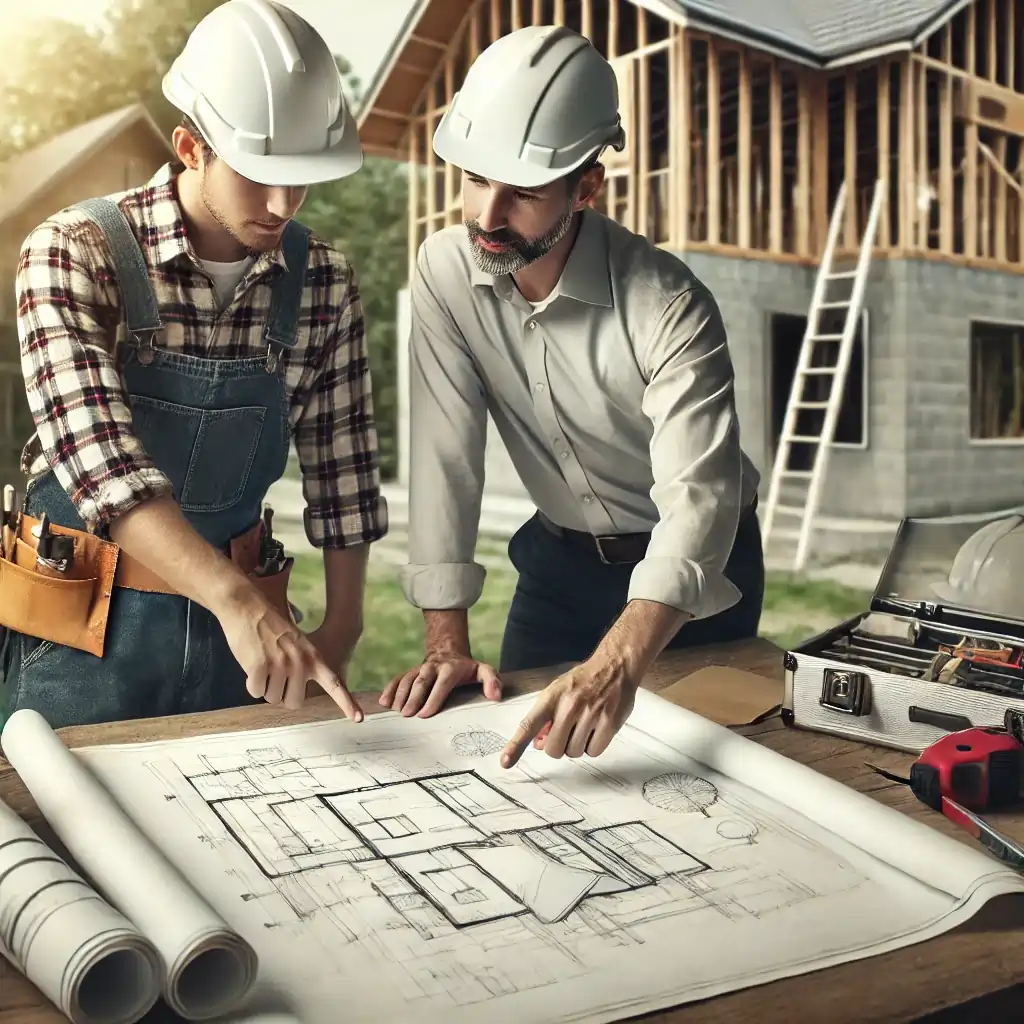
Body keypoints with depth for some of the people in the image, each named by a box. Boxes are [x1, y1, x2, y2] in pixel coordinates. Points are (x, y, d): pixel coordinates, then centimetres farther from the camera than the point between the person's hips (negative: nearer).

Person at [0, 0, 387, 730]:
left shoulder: (324, 283, -4)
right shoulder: (74, 253, -16)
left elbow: (341, 466, 3)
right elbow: (96, 455, -29)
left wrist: (343, 628, 1)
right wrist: (238, 600, -40)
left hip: (237, 616, 3)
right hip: (86, 624, -3)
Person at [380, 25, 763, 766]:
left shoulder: (667, 305, -30)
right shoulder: (445, 271, -17)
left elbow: (698, 497, -39)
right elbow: (445, 452, -17)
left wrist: (617, 668, -55)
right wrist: (447, 638, -23)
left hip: (696, 564, -3)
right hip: (560, 558, 4)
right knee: (515, 739, 8)